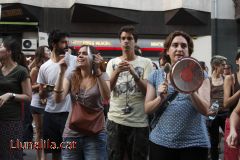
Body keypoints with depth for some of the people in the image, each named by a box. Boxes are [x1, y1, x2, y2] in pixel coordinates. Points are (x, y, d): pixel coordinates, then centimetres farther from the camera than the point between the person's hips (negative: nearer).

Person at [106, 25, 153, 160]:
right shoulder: (112, 62, 7)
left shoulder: (146, 62, 1)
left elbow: (148, 91, -8)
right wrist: (117, 72, -21)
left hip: (139, 122, -1)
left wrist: (134, 74, -22)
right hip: (115, 120, 1)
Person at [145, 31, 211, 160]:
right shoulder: (156, 75, 5)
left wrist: (191, 90, -25)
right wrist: (161, 98, -15)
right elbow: (147, 109, 4)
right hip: (161, 141, 1)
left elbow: (205, 110, -8)